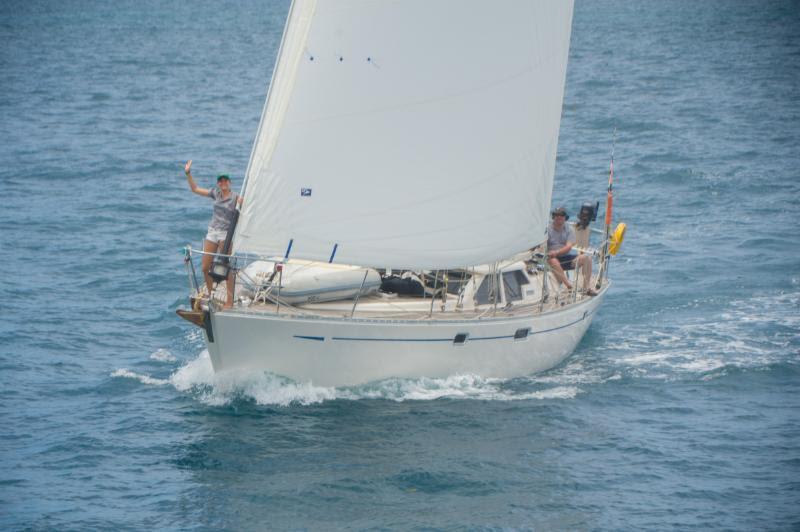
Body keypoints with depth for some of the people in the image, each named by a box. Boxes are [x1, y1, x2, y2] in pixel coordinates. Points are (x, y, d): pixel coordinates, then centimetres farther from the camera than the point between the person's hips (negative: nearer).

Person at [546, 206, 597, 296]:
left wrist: (556, 252, -24)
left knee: (586, 258, -20)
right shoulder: (547, 229, 4)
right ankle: (569, 286, -45)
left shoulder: (569, 230, 8)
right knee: (553, 261, -39)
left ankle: (587, 287, -24)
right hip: (554, 258, -3)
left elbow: (568, 247, -6)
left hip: (567, 258, 3)